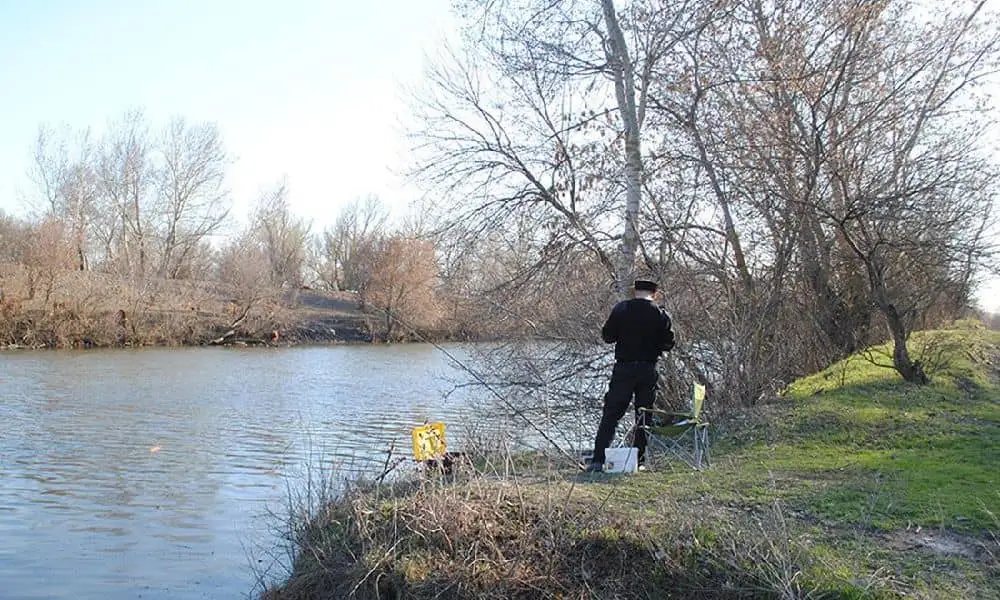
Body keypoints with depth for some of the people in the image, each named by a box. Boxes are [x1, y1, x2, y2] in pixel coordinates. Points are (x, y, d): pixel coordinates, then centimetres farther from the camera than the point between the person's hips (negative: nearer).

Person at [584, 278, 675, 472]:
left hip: (623, 368, -1)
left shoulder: (621, 308, -3)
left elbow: (607, 335, -1)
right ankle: (639, 460, 12)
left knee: (611, 414, 1)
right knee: (644, 416, 10)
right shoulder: (661, 314, 0)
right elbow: (668, 344, 2)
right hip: (648, 370, 1)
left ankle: (598, 460, -4)